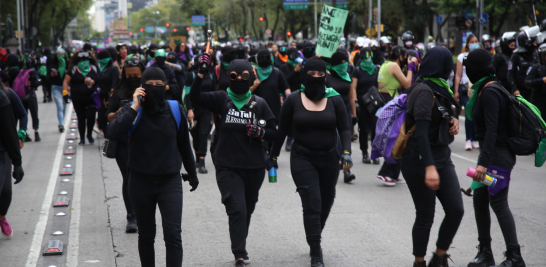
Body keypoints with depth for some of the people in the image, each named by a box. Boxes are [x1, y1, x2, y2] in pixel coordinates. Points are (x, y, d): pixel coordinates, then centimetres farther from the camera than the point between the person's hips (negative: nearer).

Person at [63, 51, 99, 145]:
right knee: (81, 118, 6)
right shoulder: (73, 69, 4)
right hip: (78, 99, 0)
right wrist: (65, 91, -14)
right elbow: (66, 81, 0)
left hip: (91, 98, 0)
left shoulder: (94, 69, 7)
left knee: (91, 116, -12)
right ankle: (82, 138, 19)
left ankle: (89, 135, 14)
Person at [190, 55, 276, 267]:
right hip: (227, 167, -3)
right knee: (237, 210, -13)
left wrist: (260, 132, -13)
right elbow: (195, 97, -17)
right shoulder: (221, 99, -2)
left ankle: (240, 249, 36)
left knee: (247, 211, 16)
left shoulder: (259, 103, 4)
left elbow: (273, 133, 9)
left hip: (254, 168, 3)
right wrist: (202, 73, -28)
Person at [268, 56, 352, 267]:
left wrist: (346, 152, -16)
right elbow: (282, 130, 6)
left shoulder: (335, 100, 0)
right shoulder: (294, 100, -2)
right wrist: (273, 156, 8)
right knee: (312, 204, -14)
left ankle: (314, 240, 39)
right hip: (303, 157, -2)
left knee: (325, 204, 14)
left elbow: (344, 129, 0)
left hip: (329, 158, 3)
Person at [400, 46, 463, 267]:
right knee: (425, 217, 0)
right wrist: (429, 167, -34)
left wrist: (453, 120, 3)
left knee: (456, 209, 1)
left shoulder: (439, 89, 12)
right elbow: (420, 131, -26)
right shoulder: (424, 91, -16)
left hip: (442, 157, 8)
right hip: (421, 160, -8)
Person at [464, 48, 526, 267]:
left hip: (498, 154, -10)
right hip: (491, 152, 10)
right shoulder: (486, 89, 11)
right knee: (480, 199, 11)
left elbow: (492, 129, -26)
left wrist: (483, 163, -31)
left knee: (498, 203, -7)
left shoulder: (489, 93, -19)